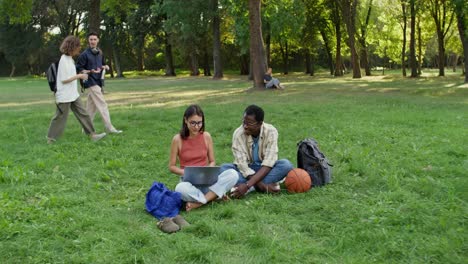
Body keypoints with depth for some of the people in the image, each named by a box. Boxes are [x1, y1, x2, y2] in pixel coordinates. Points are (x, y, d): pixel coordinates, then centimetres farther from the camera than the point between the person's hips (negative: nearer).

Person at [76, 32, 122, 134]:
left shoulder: (99, 53, 11)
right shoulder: (85, 54, -10)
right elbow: (78, 68, -9)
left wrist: (104, 67, 2)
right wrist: (91, 71, -22)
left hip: (98, 82, 7)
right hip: (91, 83, -7)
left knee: (91, 106, 11)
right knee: (102, 105, -9)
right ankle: (109, 128, -7)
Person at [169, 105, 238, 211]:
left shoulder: (206, 136, 2)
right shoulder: (178, 139, -5)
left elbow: (212, 161, 10)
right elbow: (171, 166, 1)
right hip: (189, 181, -3)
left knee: (233, 174, -25)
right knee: (181, 189, -40)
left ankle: (200, 202, -25)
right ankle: (214, 196, -21)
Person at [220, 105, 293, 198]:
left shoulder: (271, 132, -21)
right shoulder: (238, 133, -20)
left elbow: (268, 165, -28)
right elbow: (242, 164, -24)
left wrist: (247, 185, -40)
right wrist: (261, 185, -37)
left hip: (265, 169, 0)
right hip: (246, 170, 0)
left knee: (286, 165, -30)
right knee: (224, 168, -29)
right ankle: (264, 186, -34)